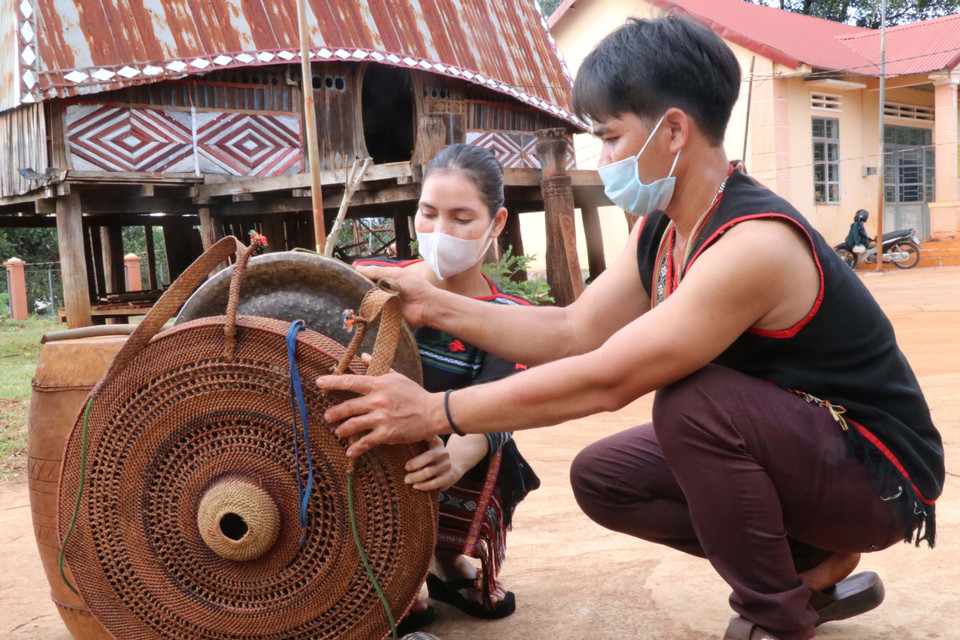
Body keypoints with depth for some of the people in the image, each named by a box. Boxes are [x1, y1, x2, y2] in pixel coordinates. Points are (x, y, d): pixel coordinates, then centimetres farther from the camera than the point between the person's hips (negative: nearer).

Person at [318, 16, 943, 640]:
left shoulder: (752, 243, -30)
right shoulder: (660, 231, -1)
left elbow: (603, 379, -32)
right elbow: (573, 331, -1)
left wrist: (435, 411, -27)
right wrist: (434, 305, -7)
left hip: (880, 472, -8)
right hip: (785, 446, 8)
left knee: (690, 400, -31)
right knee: (601, 477, 1)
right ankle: (816, 567, 11)